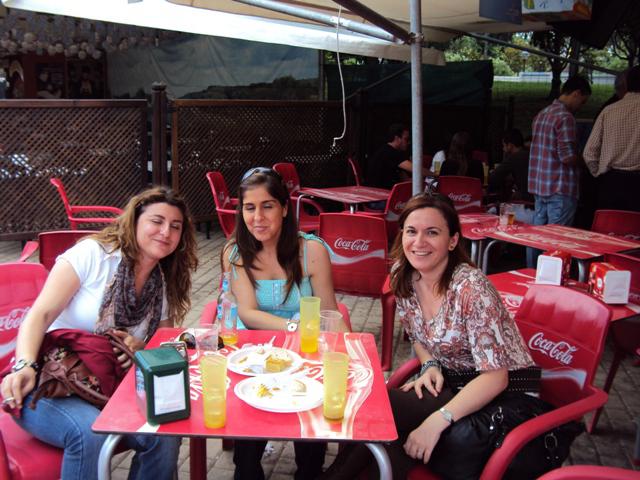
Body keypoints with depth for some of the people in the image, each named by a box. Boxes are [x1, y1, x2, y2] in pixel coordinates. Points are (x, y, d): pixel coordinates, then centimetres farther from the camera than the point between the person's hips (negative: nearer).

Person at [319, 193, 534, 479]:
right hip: (448, 381, 6)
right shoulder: (402, 276, -5)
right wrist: (430, 366, -9)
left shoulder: (471, 289, -25)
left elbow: (495, 378, -24)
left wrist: (436, 421, -32)